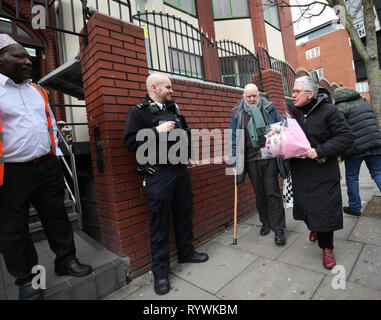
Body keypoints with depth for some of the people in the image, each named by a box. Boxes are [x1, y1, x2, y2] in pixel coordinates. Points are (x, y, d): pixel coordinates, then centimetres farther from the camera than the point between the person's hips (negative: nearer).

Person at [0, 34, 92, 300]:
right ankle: (26, 280, 27)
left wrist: (54, 153, 13)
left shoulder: (38, 92, 12)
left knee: (57, 216, 13)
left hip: (47, 166, 5)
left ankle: (66, 260, 30)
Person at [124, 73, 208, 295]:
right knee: (160, 222, 1)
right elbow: (130, 142, -15)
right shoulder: (138, 112, -4)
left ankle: (187, 252, 38)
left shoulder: (174, 108, 16)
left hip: (181, 170, 7)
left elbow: (186, 132, 26)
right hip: (159, 175, -6)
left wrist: (188, 155, 15)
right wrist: (157, 131, -20)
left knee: (185, 214, 17)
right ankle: (160, 272, 18)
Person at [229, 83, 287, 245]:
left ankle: (278, 229, 11)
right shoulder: (237, 114, 5)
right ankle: (265, 223, 31)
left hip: (270, 158, -1)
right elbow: (234, 139, 6)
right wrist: (235, 160, 1)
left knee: (273, 193, -1)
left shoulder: (269, 109, 5)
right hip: (251, 160, 1)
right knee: (259, 193, 13)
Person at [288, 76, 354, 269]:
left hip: (323, 171, -3)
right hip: (300, 171, 4)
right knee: (304, 204, 14)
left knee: (325, 208, 2)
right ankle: (313, 228, 46)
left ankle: (327, 247, 23)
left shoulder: (328, 111, -10)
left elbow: (346, 136, -11)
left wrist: (320, 150, -22)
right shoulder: (291, 111, 2)